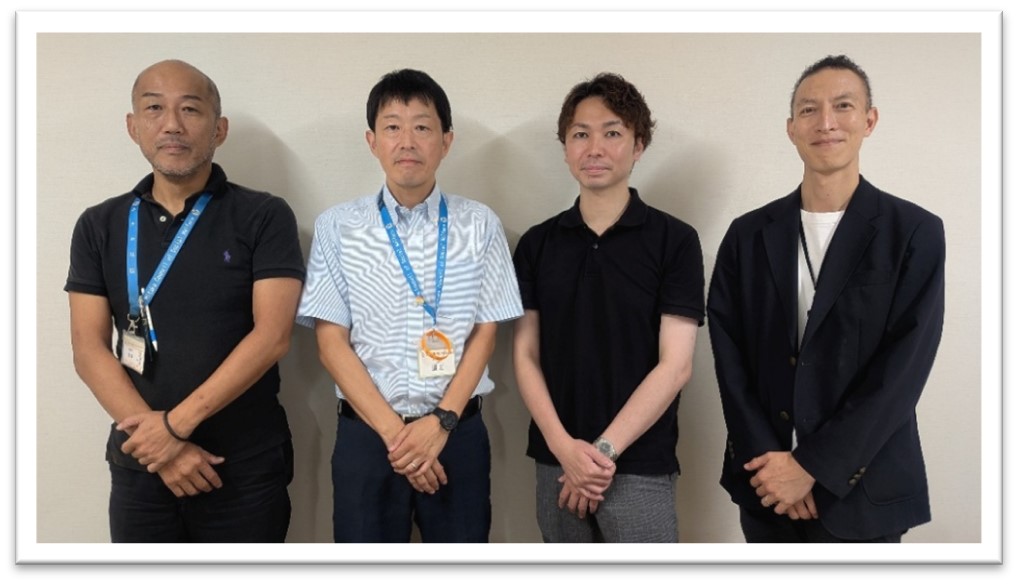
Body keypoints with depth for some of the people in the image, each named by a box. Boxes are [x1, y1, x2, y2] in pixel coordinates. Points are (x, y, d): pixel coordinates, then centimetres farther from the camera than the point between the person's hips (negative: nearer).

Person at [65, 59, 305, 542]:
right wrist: (160, 445, -11)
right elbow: (88, 350, -1)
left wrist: (176, 424, -16)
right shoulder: (99, 226, 4)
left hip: (246, 469, -2)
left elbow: (272, 336, -13)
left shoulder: (263, 217, -5)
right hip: (139, 467, 3)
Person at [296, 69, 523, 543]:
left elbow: (484, 333, 1)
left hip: (459, 433, 1)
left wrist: (441, 422, -11)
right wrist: (393, 431, -10)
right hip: (365, 434, 0)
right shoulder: (337, 227, -1)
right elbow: (331, 342, -3)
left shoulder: (480, 225, 0)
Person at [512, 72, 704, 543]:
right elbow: (525, 355, 2)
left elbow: (675, 364, -9)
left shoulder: (675, 241, -5)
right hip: (555, 463, 3)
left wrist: (605, 450, -13)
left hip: (640, 468, -3)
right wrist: (564, 446, -10)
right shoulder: (537, 244, 4)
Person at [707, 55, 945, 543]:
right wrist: (768, 458, -10)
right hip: (764, 482, 2)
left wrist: (812, 466, -13)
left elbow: (902, 371, -11)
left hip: (860, 488, -2)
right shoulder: (748, 234, 2)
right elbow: (729, 355, -1)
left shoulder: (916, 233, -5)